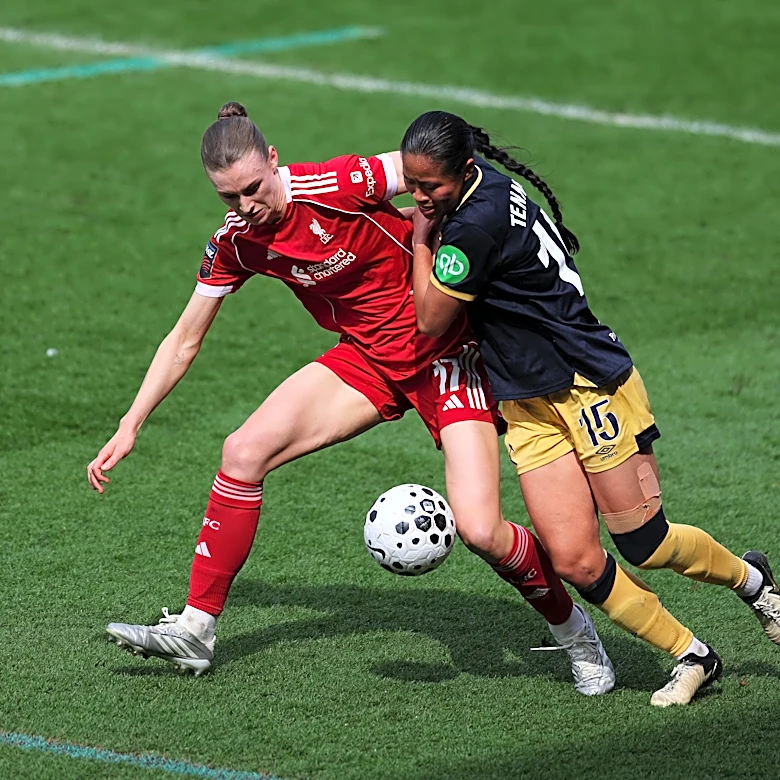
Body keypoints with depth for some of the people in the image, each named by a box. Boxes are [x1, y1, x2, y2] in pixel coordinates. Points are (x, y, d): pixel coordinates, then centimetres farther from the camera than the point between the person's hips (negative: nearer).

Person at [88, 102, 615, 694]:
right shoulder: (235, 243, -5)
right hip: (367, 357, 6)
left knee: (479, 530, -18)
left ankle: (572, 629, 12)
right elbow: (185, 340, 6)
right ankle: (195, 630, 3)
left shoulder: (337, 186, -25)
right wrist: (130, 427, 4)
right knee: (244, 452, -9)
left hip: (445, 351, -6)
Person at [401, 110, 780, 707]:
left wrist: (422, 243, -4)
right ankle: (691, 657, 11)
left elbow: (431, 320, -14)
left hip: (589, 383, -9)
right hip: (528, 405, 9)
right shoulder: (487, 190, 3)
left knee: (646, 545, 1)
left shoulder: (476, 225, -26)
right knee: (576, 563, -2)